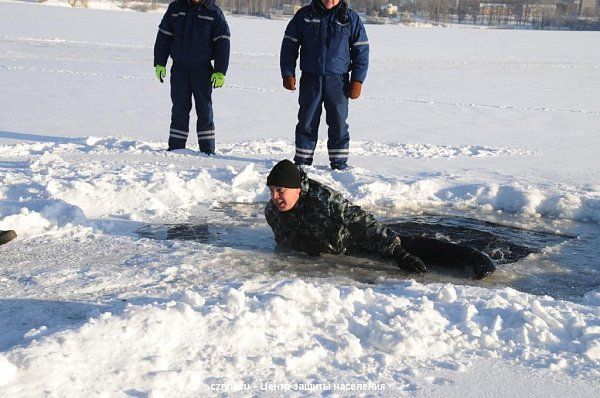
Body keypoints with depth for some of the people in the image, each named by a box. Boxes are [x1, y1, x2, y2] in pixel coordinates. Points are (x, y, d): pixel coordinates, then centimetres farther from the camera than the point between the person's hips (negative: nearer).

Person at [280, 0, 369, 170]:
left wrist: (357, 80, -2)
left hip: (338, 79, -1)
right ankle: (302, 160, 15)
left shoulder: (351, 18, 2)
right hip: (310, 78, 1)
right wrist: (288, 73, 1)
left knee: (338, 122, 0)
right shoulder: (304, 15, 3)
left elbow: (361, 49, 5)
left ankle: (339, 162, 10)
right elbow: (289, 43, 8)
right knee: (307, 121, 5)